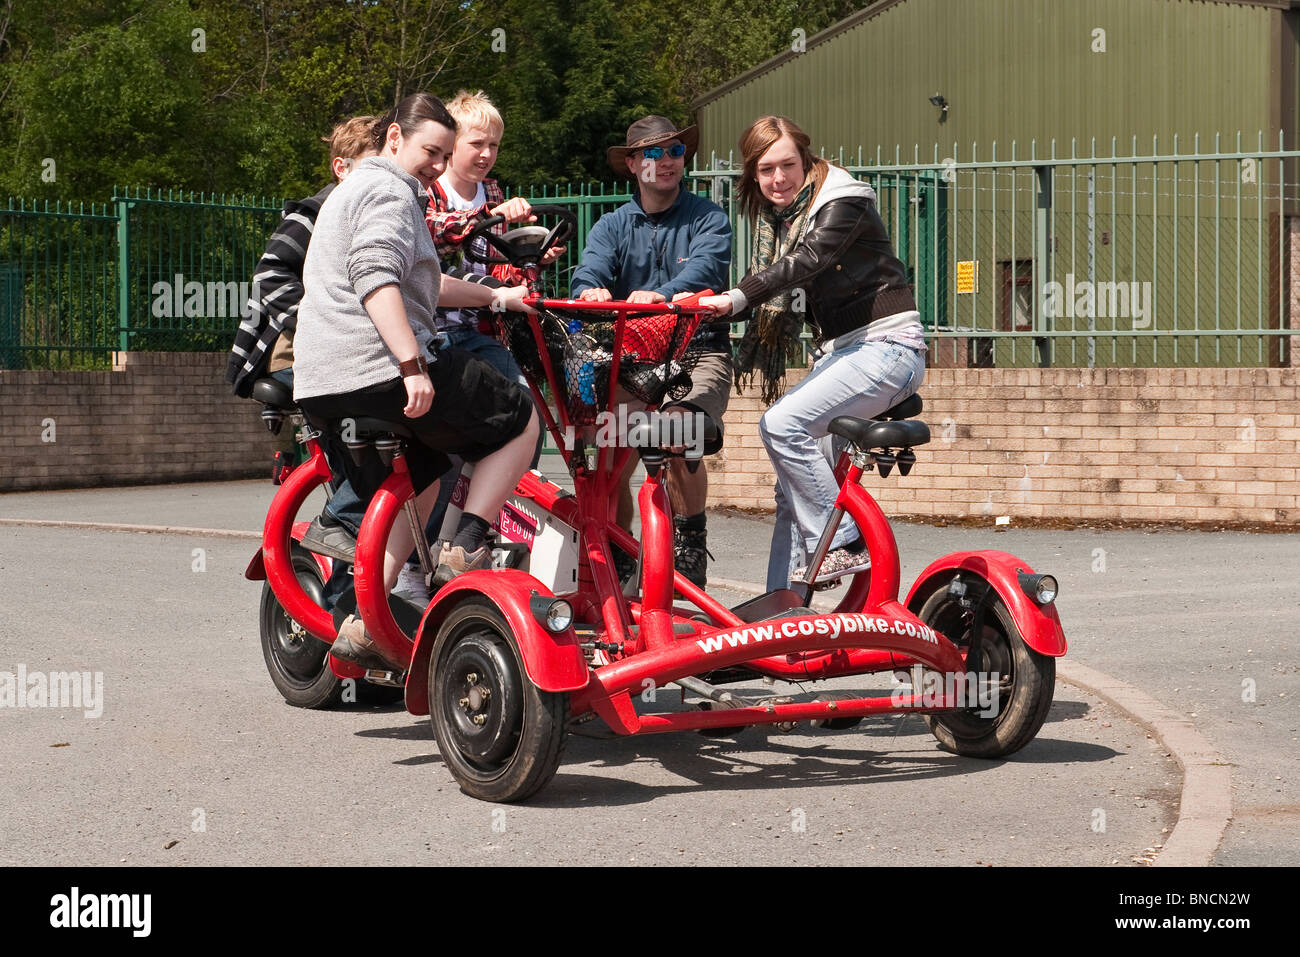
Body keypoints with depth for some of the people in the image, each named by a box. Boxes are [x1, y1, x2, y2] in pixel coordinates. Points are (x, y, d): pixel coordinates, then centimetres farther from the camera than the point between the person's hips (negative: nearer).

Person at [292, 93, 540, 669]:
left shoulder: (353, 189, 29)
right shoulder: (390, 190, -5)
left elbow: (422, 283, 38)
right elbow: (377, 279, -22)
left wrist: (495, 296, 42)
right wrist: (413, 366, -29)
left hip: (318, 384, 10)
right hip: (378, 367, -10)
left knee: (423, 472, 28)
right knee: (520, 421, 6)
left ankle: (364, 623, 18)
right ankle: (465, 549, -5)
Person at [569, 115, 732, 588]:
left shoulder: (707, 219, 5)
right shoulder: (612, 226, 15)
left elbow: (705, 267, -16)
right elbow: (589, 272, -4)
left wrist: (661, 296, -37)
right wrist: (593, 291, -31)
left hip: (697, 353, -3)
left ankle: (689, 548, -11)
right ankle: (615, 562, 10)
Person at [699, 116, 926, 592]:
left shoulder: (842, 201, -13)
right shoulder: (776, 218, 13)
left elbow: (805, 261, -29)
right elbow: (771, 281, 9)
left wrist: (736, 298, -40)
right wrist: (707, 304, -8)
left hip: (887, 345, -9)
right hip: (841, 351, 9)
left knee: (783, 423, -25)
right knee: (795, 487, 3)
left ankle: (845, 545, -17)